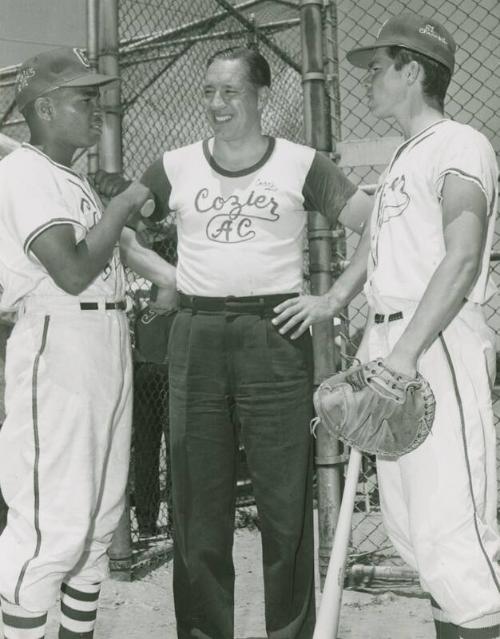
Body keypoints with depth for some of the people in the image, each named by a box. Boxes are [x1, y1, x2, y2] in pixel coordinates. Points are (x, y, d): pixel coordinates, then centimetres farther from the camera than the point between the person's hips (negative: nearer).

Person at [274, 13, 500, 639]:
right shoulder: (399, 160, 22)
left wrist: (404, 354, -23)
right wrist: (332, 300, 11)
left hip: (436, 343, -9)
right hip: (386, 340, 9)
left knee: (449, 522, -11)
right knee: (408, 521, 11)